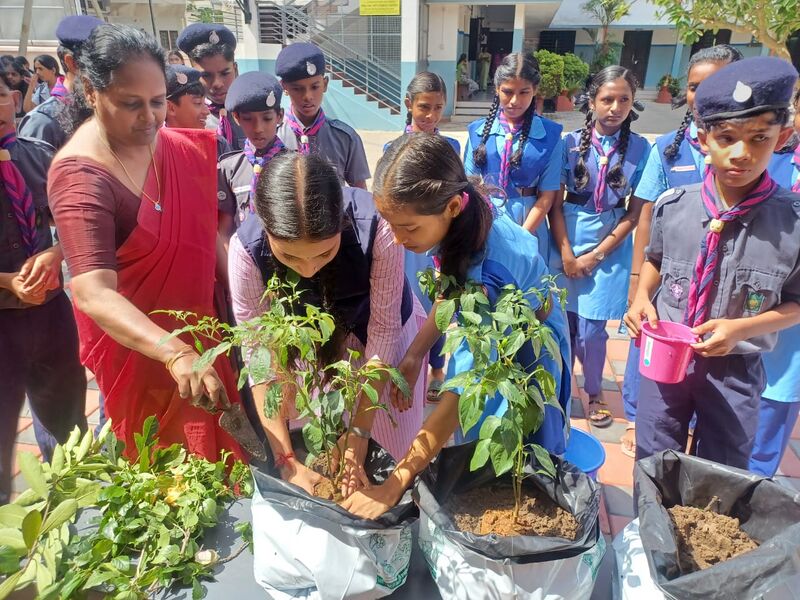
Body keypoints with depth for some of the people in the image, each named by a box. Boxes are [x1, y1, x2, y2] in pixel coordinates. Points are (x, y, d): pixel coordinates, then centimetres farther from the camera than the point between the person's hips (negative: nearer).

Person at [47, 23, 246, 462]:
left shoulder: (179, 146, -4)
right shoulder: (80, 178, -26)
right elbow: (93, 293, -37)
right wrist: (176, 355, -51)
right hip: (139, 349, -6)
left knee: (218, 450, 25)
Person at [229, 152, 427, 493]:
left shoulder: (376, 228, -38)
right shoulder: (246, 248, -32)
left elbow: (383, 330, -27)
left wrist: (358, 442, -24)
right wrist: (287, 460, -25)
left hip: (378, 323, -1)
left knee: (396, 452, 8)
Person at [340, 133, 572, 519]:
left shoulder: (489, 270, -40)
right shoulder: (462, 217, -20)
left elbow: (464, 394, -36)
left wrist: (394, 487, -30)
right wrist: (414, 355, -11)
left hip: (525, 355, -6)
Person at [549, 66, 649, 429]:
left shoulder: (641, 148, -2)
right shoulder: (571, 143, -3)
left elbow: (634, 212, -2)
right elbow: (554, 203, -3)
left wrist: (595, 255, -7)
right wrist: (566, 253, -9)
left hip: (610, 246, 0)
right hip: (567, 240, 1)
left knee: (591, 329, 0)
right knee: (563, 322, 7)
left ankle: (595, 392, 26)